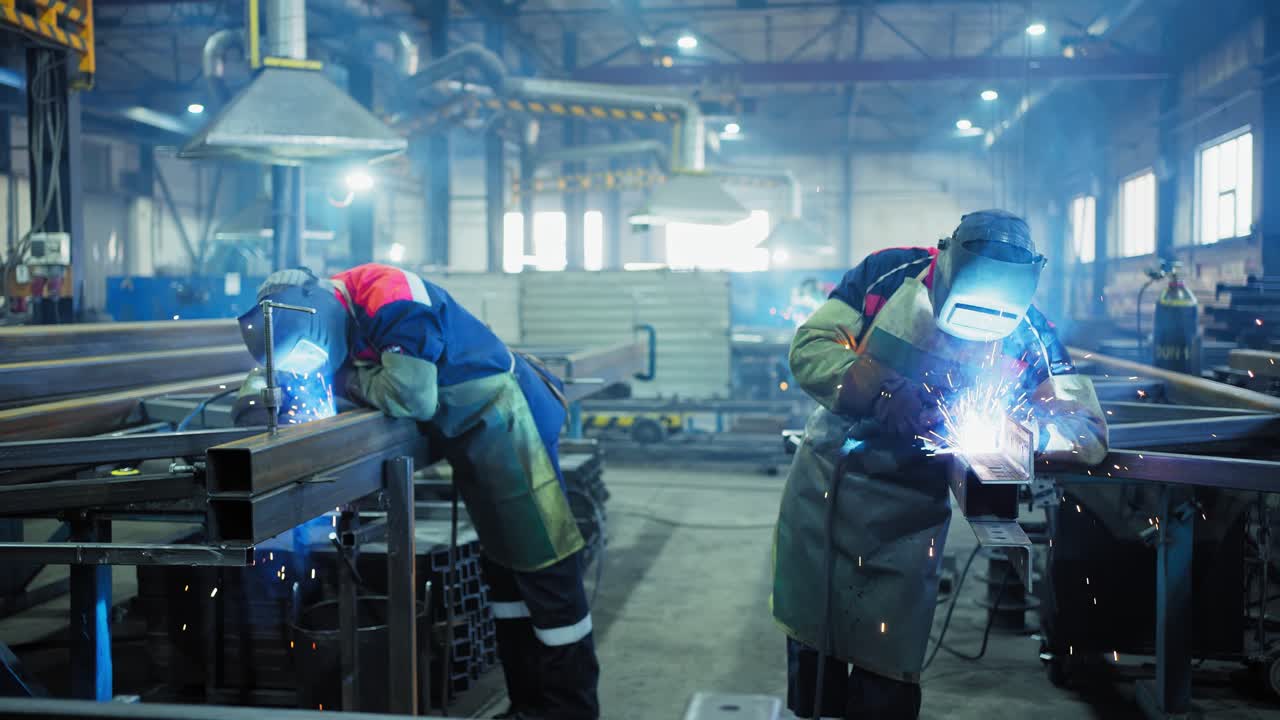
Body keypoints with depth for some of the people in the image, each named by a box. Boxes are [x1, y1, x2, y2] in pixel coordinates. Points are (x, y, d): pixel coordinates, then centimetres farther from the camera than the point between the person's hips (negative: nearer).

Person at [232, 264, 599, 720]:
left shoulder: (388, 297, -25)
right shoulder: (335, 311, 4)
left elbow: (412, 395, -29)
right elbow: (284, 355, 17)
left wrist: (349, 381, -13)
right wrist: (264, 388, -5)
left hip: (506, 420, -10)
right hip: (471, 430, 10)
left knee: (543, 563, -5)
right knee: (502, 565, 13)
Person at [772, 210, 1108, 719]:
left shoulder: (1027, 337, -10)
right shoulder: (888, 275, -11)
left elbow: (1090, 434, -9)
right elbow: (809, 349, -11)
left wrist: (1017, 427, -27)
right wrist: (880, 391, -27)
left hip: (909, 508, -1)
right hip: (821, 482, 1)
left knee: (885, 678, 1)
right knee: (810, 633, 14)